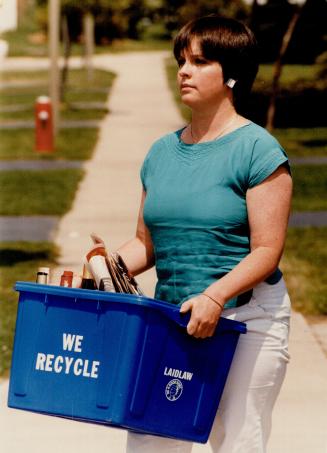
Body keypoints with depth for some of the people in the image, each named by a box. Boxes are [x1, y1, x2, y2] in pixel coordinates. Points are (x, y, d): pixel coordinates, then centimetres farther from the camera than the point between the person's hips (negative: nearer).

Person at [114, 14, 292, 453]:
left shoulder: (257, 148, -7)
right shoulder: (162, 152, 12)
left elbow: (267, 251, -13)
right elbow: (146, 243, 15)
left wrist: (214, 296, -26)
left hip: (247, 319, -5)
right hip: (173, 319, 5)